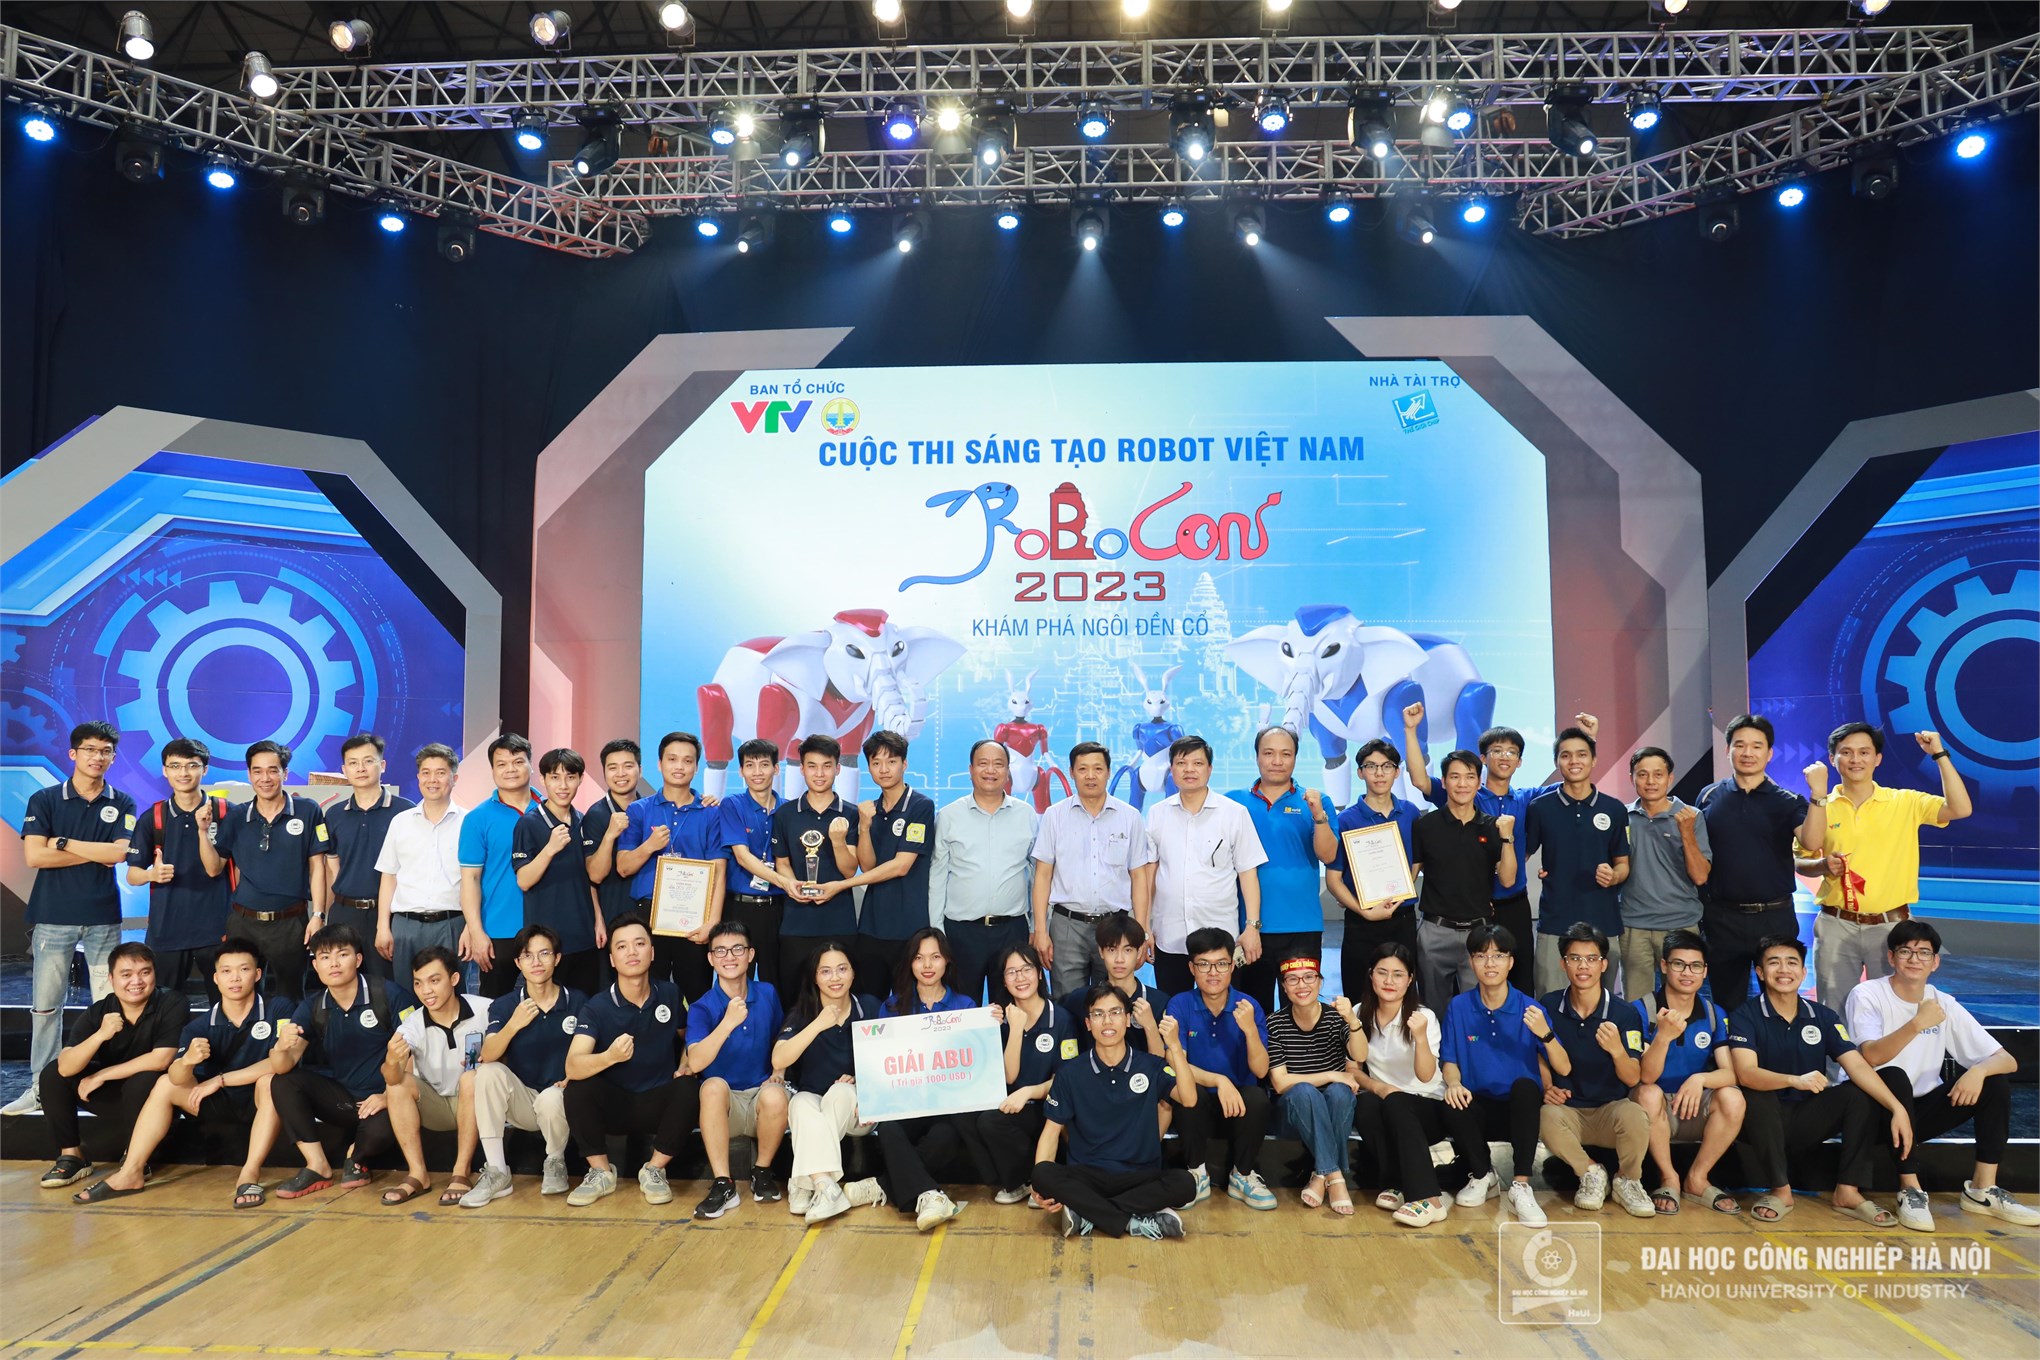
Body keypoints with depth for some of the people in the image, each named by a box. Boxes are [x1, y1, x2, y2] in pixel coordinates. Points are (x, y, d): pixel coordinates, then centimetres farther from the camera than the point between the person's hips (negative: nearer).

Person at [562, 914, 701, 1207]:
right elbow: (572, 1066, -27)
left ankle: (654, 1170, -7)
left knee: (690, 1090, -30)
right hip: (613, 1104, -1)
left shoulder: (669, 994, -3)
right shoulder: (597, 1007, -12)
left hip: (659, 1104, 1)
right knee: (578, 1089, -29)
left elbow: (687, 1035, 17)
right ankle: (601, 1172, -7)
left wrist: (686, 1064, -5)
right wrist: (609, 1056, -47)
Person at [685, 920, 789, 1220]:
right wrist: (728, 1023, -37)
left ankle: (762, 1172, -6)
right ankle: (723, 1184, -27)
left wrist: (779, 1070, 3)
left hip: (760, 1095, 1)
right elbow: (695, 1063, -26)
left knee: (775, 1096, -34)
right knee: (714, 1085, -35)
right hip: (722, 1105, -1)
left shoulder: (768, 994, 2)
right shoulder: (702, 1008, -8)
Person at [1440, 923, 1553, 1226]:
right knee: (1454, 1104, -32)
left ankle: (1521, 1186, -22)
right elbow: (1450, 1062, 3)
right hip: (1479, 1107, 1)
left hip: (1520, 1109, -1)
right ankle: (1482, 1175, 1)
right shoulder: (1458, 1007, 0)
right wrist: (1454, 1083, -20)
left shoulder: (1529, 1008, -4)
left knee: (1524, 1086, -33)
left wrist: (1545, 1034, -28)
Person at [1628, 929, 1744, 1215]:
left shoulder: (1715, 1015, 1)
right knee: (1649, 1094, -35)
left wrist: (1700, 1079, -34)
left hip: (1696, 1110, 3)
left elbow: (1731, 1072, -11)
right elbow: (1646, 1077, -20)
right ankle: (1669, 1179, -11)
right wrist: (1663, 1037, -39)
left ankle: (1697, 1180, -6)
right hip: (1656, 1113, -3)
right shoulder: (1642, 1010, -11)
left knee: (1732, 1098, -26)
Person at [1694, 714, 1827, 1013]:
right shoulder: (1709, 797, 2)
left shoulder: (1787, 802, -2)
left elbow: (1811, 843, -20)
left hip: (1774, 917, -1)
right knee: (1727, 1005, 14)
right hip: (1721, 917, 1)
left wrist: (1818, 793, -30)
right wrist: (1698, 912, -1)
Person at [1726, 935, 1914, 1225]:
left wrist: (1897, 1108, -26)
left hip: (1809, 1120, 4)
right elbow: (1745, 1073, -25)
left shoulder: (1823, 1016, 3)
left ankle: (1848, 1192, -11)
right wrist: (1795, 1080, -43)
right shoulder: (1745, 1015, -10)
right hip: (1766, 1121, -4)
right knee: (1756, 1097, -35)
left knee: (1860, 1093, -18)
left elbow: (1858, 1066, -10)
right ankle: (1780, 1191, -17)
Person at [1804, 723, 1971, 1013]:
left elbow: (1960, 809, -14)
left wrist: (1939, 755, -15)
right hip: (1836, 925, 0)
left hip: (1891, 924, 0)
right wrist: (1823, 865, -15)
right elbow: (1801, 862, 8)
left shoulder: (1905, 802, 1)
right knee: (1833, 1010, 8)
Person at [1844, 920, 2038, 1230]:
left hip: (1921, 1111, 5)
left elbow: (2007, 1060, -2)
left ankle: (1982, 1189, -6)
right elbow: (1871, 1056, -27)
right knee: (1894, 1076, -35)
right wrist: (1917, 1023, -38)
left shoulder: (1944, 1004, 2)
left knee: (1996, 1080, -12)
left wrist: (1979, 1071, -25)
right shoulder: (1867, 995, -12)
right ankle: (1910, 1191, -25)